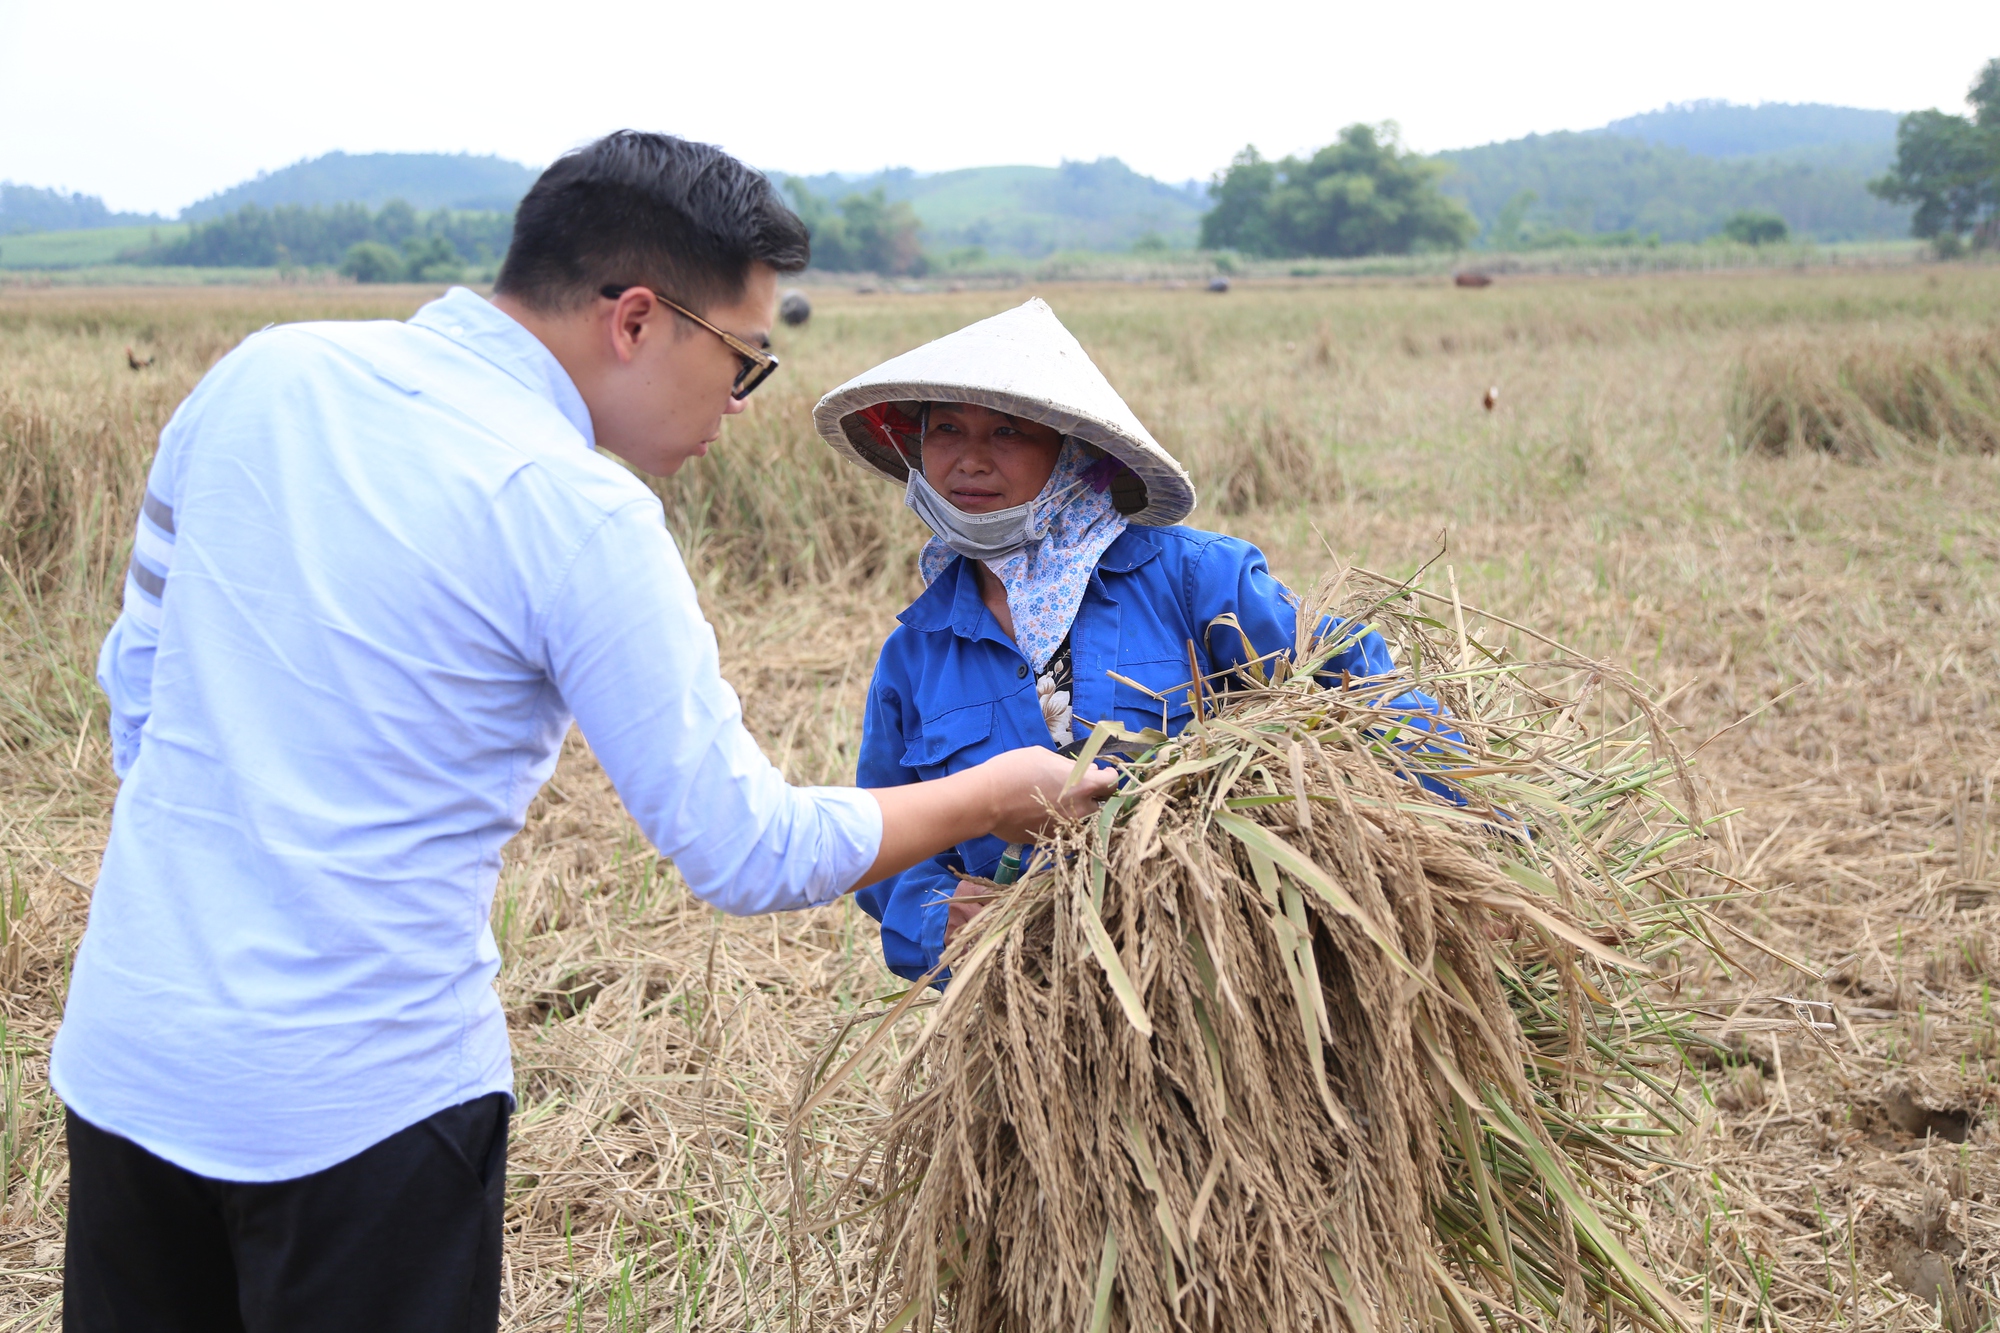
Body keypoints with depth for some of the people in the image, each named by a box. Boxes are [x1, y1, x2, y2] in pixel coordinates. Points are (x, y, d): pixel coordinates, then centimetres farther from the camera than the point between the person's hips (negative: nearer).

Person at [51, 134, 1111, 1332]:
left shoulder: (260, 377, 1)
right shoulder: (576, 515, -18)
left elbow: (139, 673, 12)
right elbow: (751, 856, -15)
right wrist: (995, 795, -1)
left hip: (119, 1051, 6)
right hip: (362, 1096, -6)